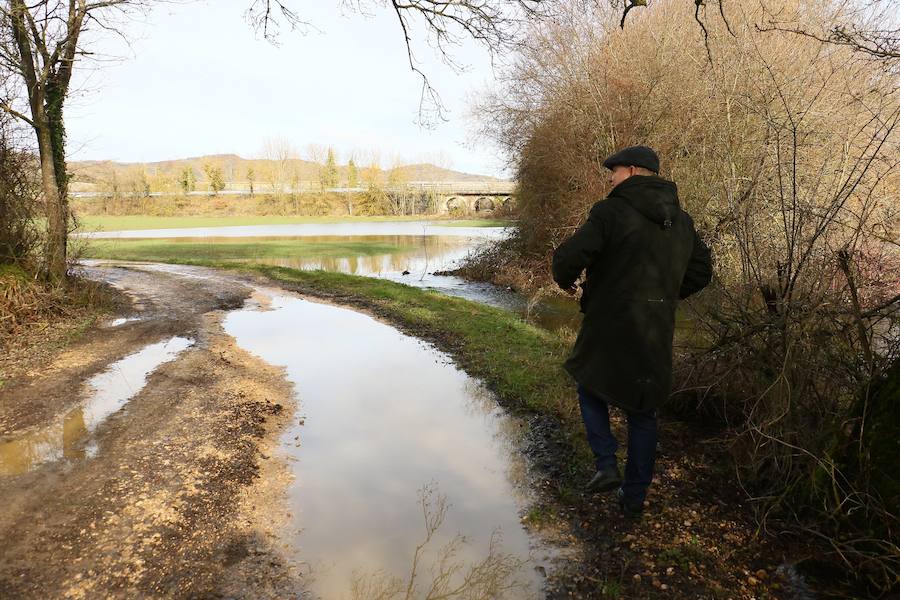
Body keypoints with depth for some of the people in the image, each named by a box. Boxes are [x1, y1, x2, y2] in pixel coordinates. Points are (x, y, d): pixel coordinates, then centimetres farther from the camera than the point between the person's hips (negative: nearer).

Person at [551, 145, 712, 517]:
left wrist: (566, 281, 1)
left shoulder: (611, 212, -13)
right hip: (656, 334, 6)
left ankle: (607, 465, 10)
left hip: (610, 327, -5)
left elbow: (569, 256, -20)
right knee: (643, 413, 16)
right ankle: (634, 497, 24)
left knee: (590, 388, 21)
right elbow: (701, 271, 15)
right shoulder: (681, 221, 9)